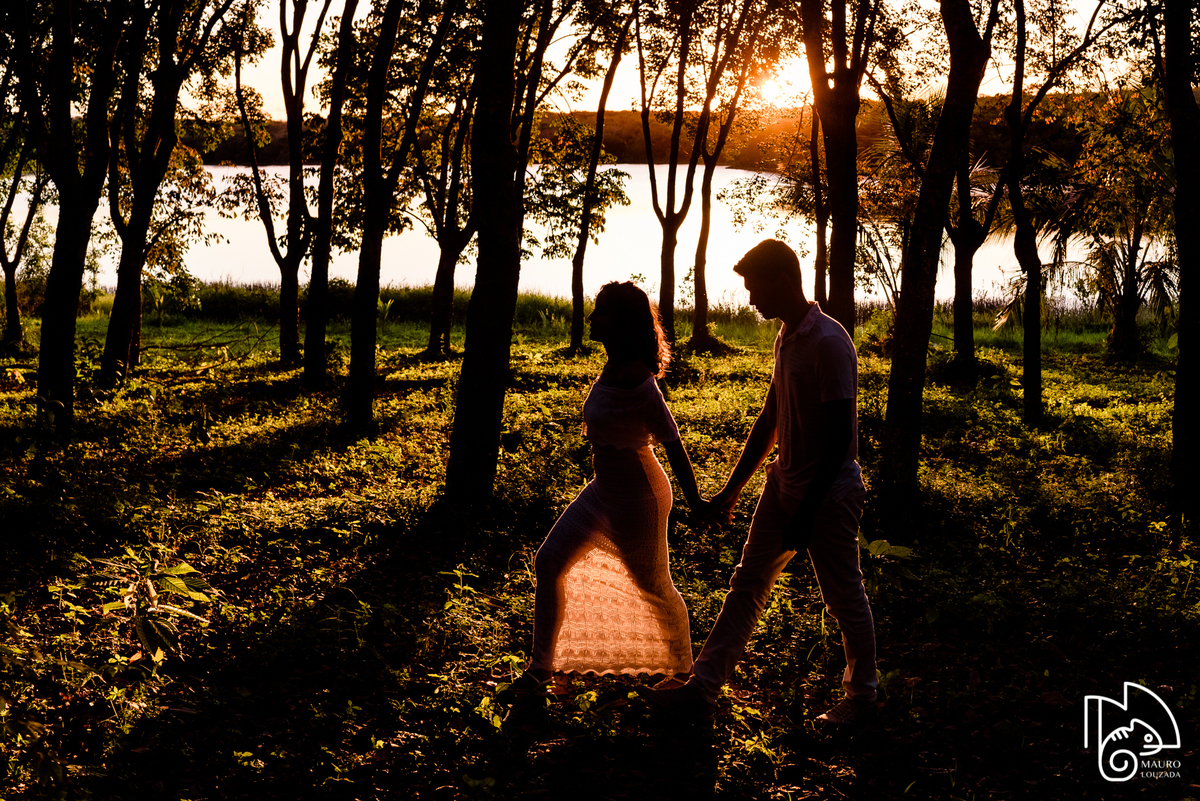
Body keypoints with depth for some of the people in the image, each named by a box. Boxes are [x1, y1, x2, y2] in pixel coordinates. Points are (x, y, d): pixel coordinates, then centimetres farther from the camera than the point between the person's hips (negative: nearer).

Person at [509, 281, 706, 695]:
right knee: (548, 563, 7)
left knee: (654, 587, 9)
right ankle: (542, 665, 19)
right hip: (603, 490, 9)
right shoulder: (613, 368, 0)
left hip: (637, 499, -9)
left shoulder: (637, 382, -27)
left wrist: (695, 503, -21)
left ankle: (684, 669, 32)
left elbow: (673, 445, -24)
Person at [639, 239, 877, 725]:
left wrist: (806, 515, -21)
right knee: (747, 583, 10)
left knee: (844, 598, 5)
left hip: (830, 491, -9)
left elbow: (841, 437, -22)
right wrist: (730, 491, 17)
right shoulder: (786, 339, 8)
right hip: (784, 483, 9)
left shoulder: (829, 343, -20)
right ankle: (704, 685, 16)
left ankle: (862, 697, 24)